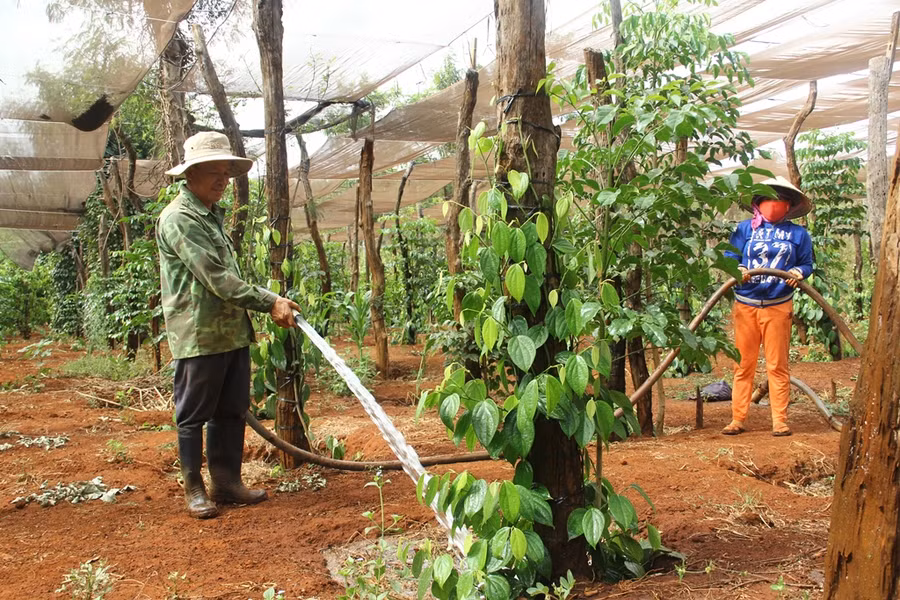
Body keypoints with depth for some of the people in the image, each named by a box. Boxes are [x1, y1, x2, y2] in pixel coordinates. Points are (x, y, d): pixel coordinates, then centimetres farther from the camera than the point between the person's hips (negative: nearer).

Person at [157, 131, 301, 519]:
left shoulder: (214, 215, 17)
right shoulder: (178, 219, -13)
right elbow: (217, 278, -20)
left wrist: (270, 304, 14)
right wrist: (269, 302, -18)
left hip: (233, 332, 9)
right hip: (199, 337, -9)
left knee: (232, 412, 13)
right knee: (194, 415, 4)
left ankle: (227, 483, 23)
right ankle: (194, 489, 16)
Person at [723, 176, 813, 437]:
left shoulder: (798, 234, 12)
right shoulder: (745, 228, 11)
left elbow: (807, 263, 10)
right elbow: (729, 256, 6)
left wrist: (799, 272, -13)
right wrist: (738, 269, -16)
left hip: (779, 306, 0)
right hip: (745, 305, 0)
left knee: (777, 365, 0)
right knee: (743, 364, 1)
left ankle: (780, 421, 5)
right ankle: (737, 419, 5)